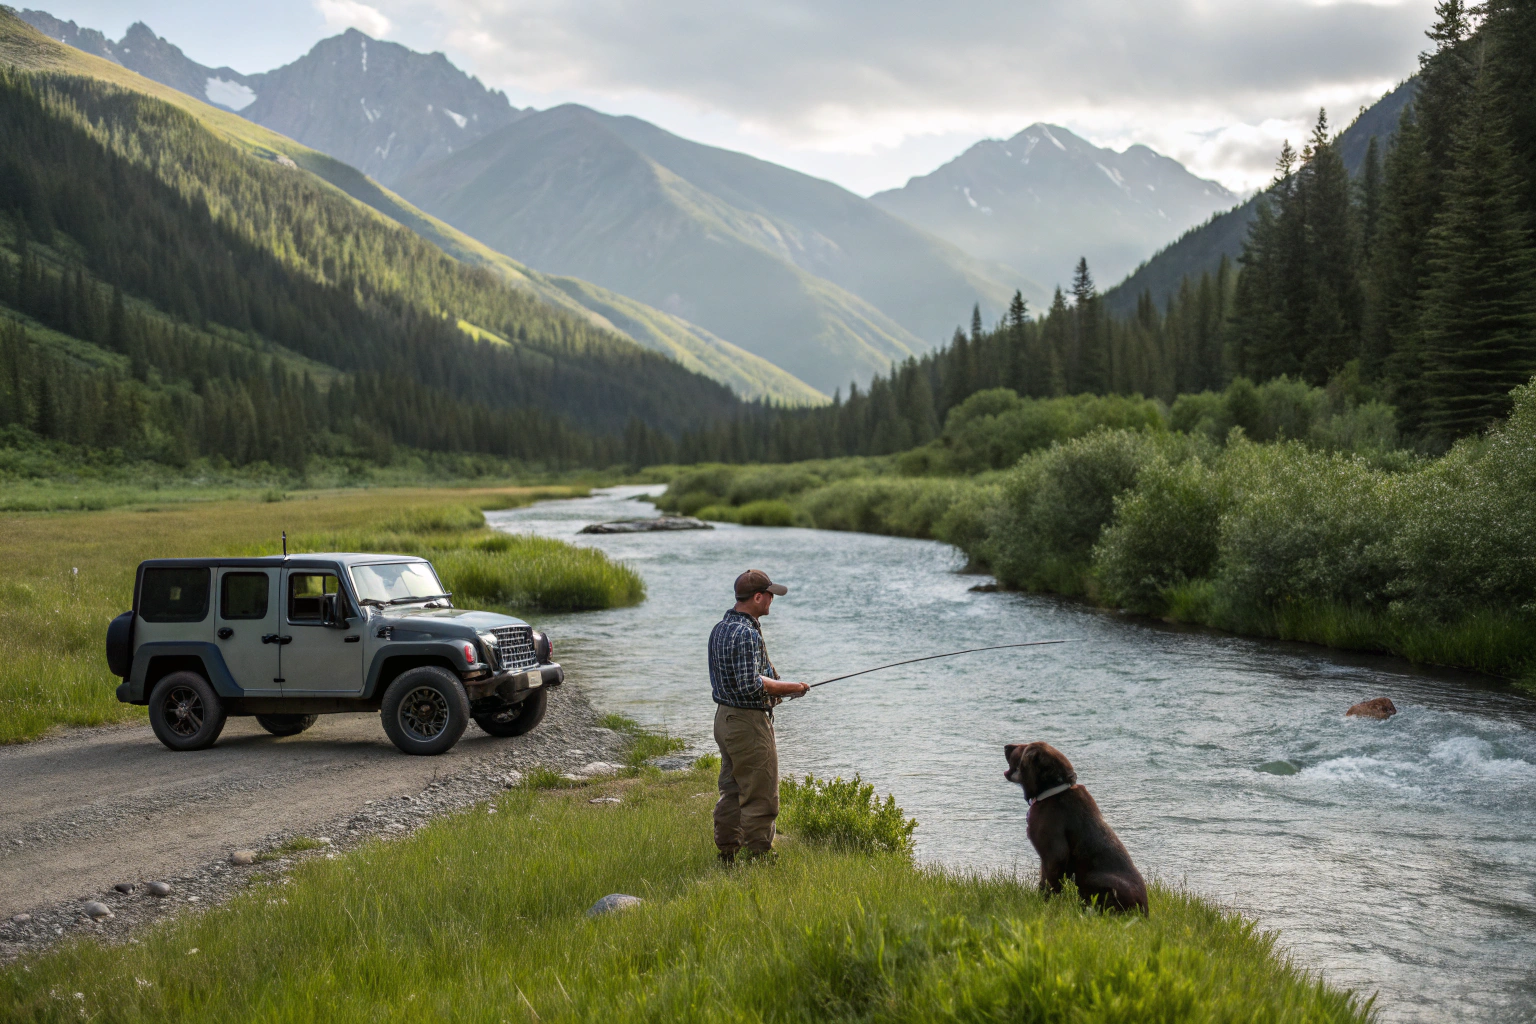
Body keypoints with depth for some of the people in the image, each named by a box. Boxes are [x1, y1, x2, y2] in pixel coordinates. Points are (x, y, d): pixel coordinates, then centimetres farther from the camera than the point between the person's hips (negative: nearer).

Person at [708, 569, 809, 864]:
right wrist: (790, 687, -15)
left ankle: (727, 857, 21)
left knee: (731, 792, 15)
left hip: (725, 717, 10)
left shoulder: (720, 628, 10)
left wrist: (771, 679, 13)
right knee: (761, 797, -3)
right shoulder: (746, 633, -20)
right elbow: (751, 685, -26)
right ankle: (758, 859, 1)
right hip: (748, 722, -10)